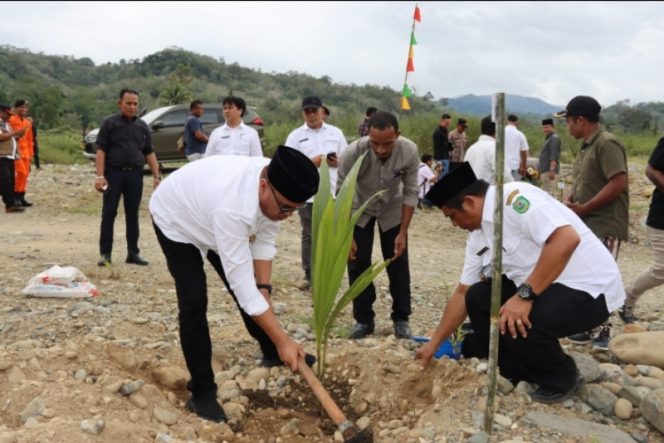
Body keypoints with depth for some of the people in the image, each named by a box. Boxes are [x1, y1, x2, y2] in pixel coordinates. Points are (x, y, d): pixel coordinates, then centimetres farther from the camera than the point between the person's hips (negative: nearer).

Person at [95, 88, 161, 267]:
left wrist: (156, 175, 3)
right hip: (114, 173, -3)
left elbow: (149, 152, 12)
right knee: (108, 214, -1)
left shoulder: (142, 126, 12)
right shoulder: (110, 123, 1)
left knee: (132, 214, 8)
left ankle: (133, 253, 16)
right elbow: (101, 150, -4)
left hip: (135, 174, 3)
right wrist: (100, 176, -14)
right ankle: (105, 253, 5)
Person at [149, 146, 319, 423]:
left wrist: (264, 288, -18)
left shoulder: (274, 185, -26)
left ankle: (271, 353, 32)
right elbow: (242, 284, -44)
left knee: (253, 287, 11)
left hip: (209, 215, 7)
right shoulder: (233, 208, -48)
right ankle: (202, 392, -3)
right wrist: (283, 340, -40)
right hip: (176, 219, -7)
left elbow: (264, 239, -10)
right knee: (194, 303, -17)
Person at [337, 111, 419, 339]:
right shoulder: (353, 153, -35)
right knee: (358, 264, -1)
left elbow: (410, 192, -18)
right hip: (359, 209, 0)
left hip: (392, 209, 1)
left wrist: (403, 232, -18)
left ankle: (401, 319, 14)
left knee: (398, 265, 0)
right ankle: (363, 319, 14)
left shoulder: (409, 151, -31)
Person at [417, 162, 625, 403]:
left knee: (511, 323, -28)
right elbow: (463, 293, 16)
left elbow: (566, 238, -32)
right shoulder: (478, 236, 8)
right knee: (478, 297, 5)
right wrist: (434, 344, 19)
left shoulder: (513, 198, -20)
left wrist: (525, 295, -31)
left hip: (590, 288, -9)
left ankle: (561, 379, 1)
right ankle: (517, 373, 18)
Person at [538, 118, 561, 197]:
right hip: (545, 170, 11)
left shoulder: (554, 138, -10)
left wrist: (552, 170, -26)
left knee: (549, 193, -13)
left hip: (549, 171, -11)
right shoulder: (548, 138, 22)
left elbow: (554, 156, -19)